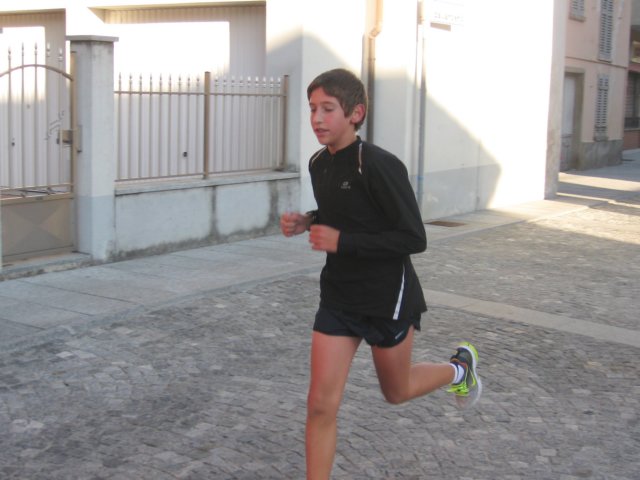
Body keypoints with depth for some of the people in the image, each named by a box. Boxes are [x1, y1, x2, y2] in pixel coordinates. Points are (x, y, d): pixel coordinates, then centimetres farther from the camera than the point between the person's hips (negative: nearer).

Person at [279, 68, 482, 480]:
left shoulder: (379, 165, -23)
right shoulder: (319, 164, 0)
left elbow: (414, 238, -22)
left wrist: (342, 241, -25)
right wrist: (306, 223, -3)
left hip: (388, 299, -5)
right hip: (338, 298, 5)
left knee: (396, 391, 19)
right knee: (321, 404, -2)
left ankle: (460, 368, 48)